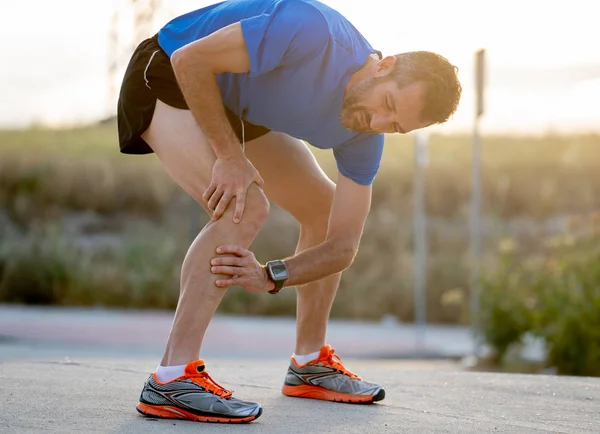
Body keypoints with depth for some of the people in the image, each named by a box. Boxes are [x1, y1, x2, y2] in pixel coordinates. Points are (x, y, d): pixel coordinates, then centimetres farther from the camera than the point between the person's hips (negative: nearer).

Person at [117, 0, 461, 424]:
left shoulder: (365, 137, -13)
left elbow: (342, 245, -12)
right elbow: (189, 59, -32)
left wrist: (271, 277, -30)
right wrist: (230, 155, -30)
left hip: (239, 105, 8)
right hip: (170, 76, -8)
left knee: (325, 210, 8)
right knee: (245, 208, -27)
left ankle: (310, 363, 23)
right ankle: (172, 379, -27)